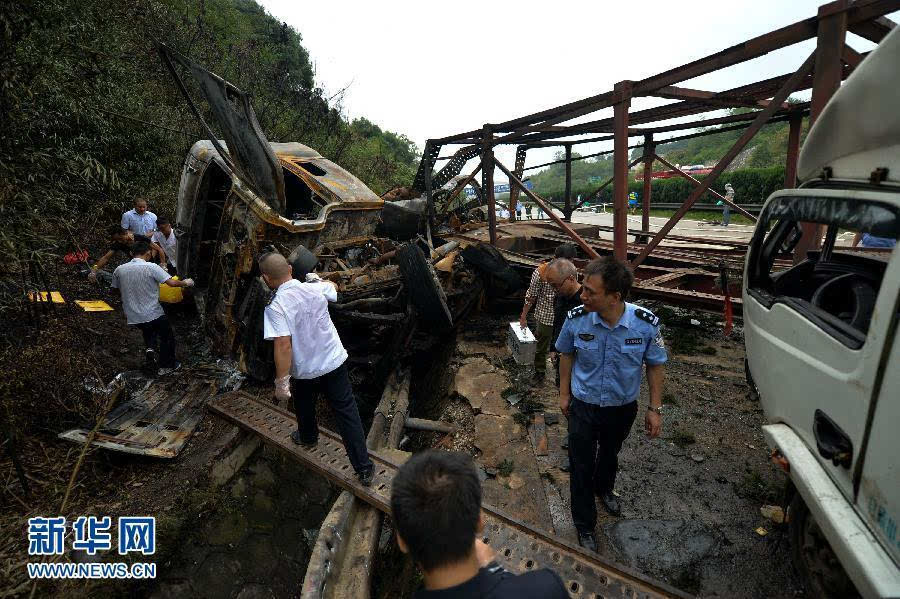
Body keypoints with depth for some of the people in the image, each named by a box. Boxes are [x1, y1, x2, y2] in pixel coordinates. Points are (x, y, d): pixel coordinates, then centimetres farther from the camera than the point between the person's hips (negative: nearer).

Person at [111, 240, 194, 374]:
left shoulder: (119, 270, -1)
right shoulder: (151, 267, -16)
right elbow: (171, 282, -20)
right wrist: (185, 283, -1)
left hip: (132, 317, 5)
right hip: (153, 314, -5)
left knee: (148, 329, 36)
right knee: (167, 336, 19)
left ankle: (150, 348, 11)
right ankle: (166, 366, 25)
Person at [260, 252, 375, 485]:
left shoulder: (275, 307, -22)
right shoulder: (316, 289, -8)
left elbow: (284, 345, -28)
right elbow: (334, 289, 16)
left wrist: (281, 382, -23)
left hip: (305, 370, -2)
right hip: (335, 361, 3)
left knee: (304, 407, 29)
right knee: (347, 412, 8)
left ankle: (308, 438, 58)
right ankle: (363, 468, 11)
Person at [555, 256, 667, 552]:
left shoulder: (646, 324, -25)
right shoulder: (576, 319, -24)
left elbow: (655, 365, -8)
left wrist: (655, 408, -4)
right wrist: (564, 394, 3)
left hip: (622, 407, 2)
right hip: (583, 406, -1)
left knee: (610, 453, 28)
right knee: (581, 466, 8)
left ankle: (604, 489, 60)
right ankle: (584, 525, 32)